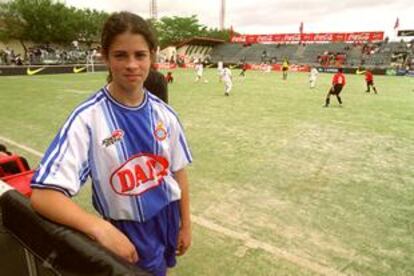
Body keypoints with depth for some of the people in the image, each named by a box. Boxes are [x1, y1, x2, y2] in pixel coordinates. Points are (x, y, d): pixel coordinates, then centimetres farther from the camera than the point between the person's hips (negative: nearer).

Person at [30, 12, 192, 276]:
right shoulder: (88, 118, -20)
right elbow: (43, 194, -24)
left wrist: (185, 225, 5)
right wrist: (102, 229, -36)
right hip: (126, 232, -4)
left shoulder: (164, 113, -7)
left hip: (168, 217, 4)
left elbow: (179, 172, 0)